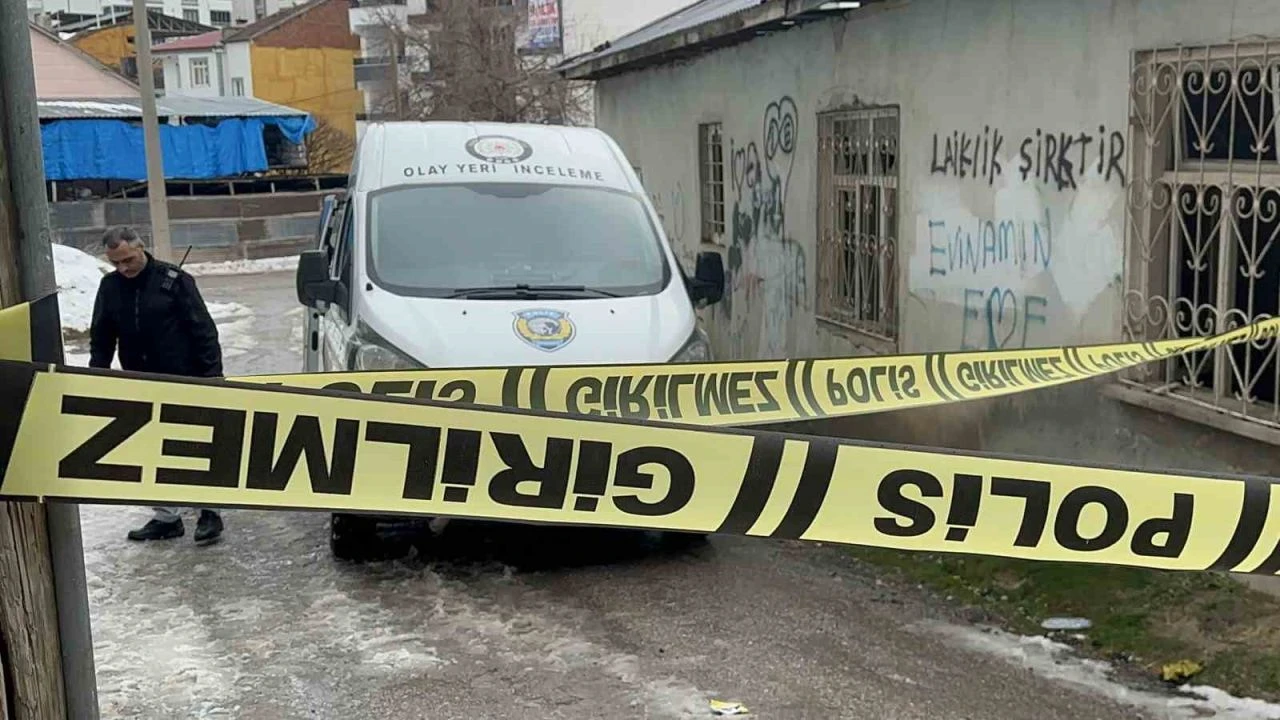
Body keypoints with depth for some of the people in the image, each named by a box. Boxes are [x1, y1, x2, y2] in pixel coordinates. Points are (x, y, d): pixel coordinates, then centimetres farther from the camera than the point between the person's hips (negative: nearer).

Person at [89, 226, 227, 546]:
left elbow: (203, 328, -10)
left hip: (184, 381, -5)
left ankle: (209, 513, 11)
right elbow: (101, 340, 12)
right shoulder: (109, 286, 4)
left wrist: (212, 373, -13)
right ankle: (166, 518, 19)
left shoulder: (174, 279, -10)